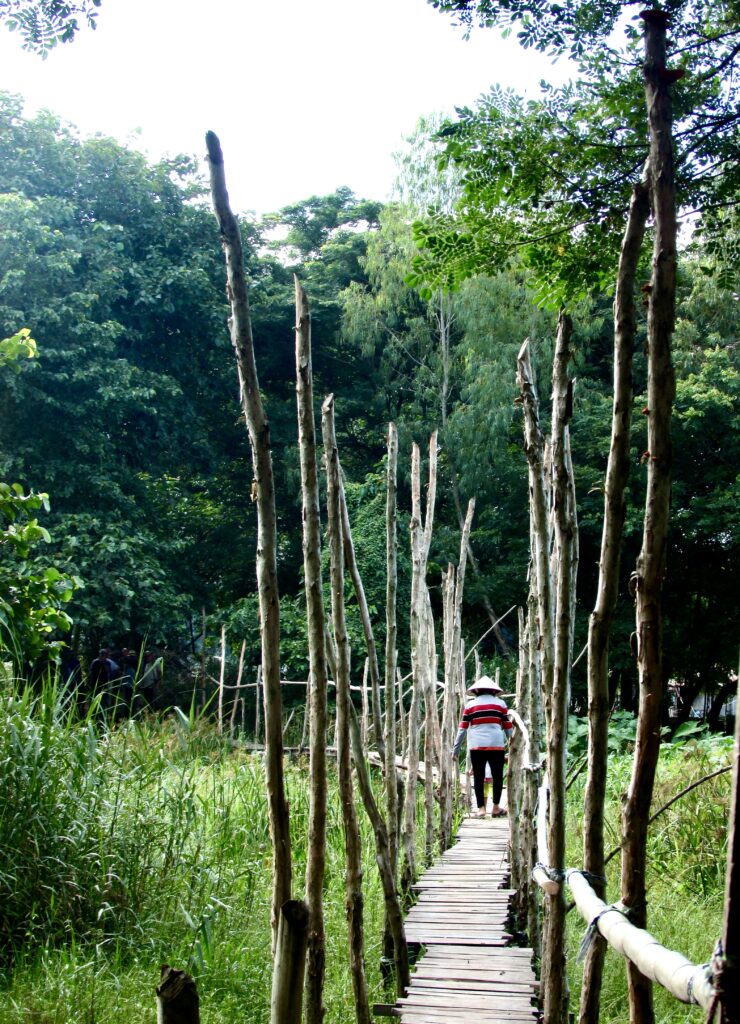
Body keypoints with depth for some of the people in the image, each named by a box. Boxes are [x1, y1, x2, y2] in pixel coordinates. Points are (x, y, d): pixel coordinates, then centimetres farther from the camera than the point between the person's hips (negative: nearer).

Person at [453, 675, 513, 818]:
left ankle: (481, 808, 1)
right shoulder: (500, 704, 9)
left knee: (478, 777, 4)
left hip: (476, 746, 0)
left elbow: (462, 728, 5)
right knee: (497, 776, 9)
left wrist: (456, 749, 8)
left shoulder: (471, 705, 8)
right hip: (496, 745, 0)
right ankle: (496, 807, 11)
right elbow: (508, 727, 8)